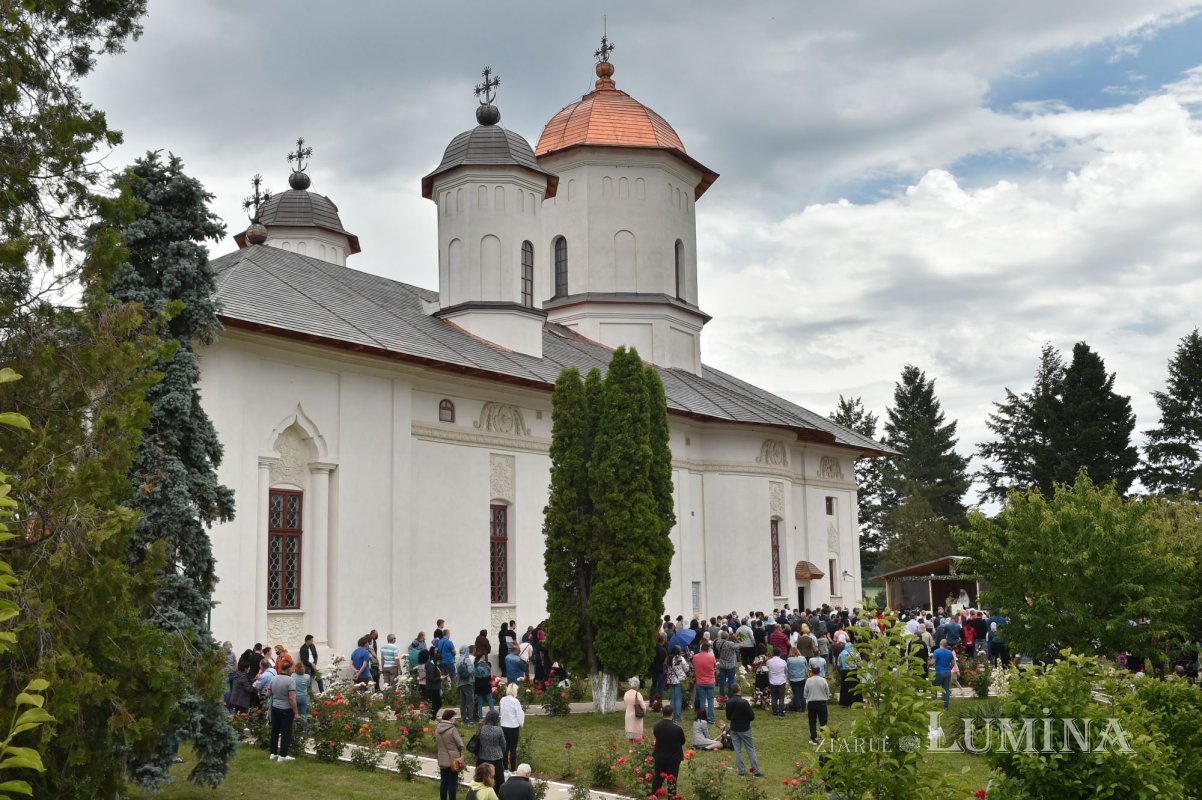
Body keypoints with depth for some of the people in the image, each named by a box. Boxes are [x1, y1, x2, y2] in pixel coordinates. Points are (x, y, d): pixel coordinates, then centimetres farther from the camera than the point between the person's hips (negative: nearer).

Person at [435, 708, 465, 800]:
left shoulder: (437, 729, 1)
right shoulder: (452, 729, -18)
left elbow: (437, 742, 11)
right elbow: (460, 745, -14)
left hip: (442, 760, 6)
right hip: (453, 759, -6)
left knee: (443, 782, 14)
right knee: (452, 783, 2)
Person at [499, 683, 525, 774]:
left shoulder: (502, 700, 0)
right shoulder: (515, 701, -18)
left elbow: (502, 712, 8)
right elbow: (520, 715, -13)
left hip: (504, 726, 5)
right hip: (513, 727, -5)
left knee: (506, 747, 14)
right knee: (513, 749, 3)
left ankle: (505, 767, 21)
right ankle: (513, 769, 8)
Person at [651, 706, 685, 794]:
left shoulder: (656, 726, -7)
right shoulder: (677, 728, -19)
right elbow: (682, 742, -5)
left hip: (659, 756, 4)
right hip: (674, 757, -4)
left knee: (657, 778, 17)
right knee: (672, 780, 6)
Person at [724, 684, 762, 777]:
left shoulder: (728, 702, -6)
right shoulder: (744, 702, -22)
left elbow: (728, 717, 5)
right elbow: (752, 716, -16)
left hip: (734, 729, 4)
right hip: (744, 729, -4)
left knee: (737, 750, 12)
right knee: (751, 750, 6)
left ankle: (741, 770, 14)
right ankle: (756, 771, 9)